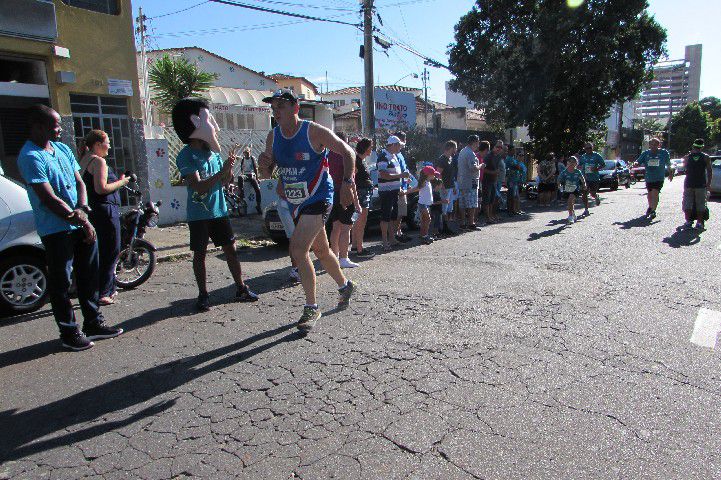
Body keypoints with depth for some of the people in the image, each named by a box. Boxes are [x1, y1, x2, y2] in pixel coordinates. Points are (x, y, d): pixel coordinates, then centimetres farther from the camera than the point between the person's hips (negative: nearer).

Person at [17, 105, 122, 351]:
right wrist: (80, 221, -12)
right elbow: (49, 199, -18)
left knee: (89, 276, 14)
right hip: (56, 231, -8)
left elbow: (79, 183, 11)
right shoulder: (30, 157, -13)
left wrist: (83, 210, -7)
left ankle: (94, 323, 26)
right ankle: (69, 332, 14)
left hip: (81, 226, 8)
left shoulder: (63, 149, 12)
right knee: (61, 283, 3)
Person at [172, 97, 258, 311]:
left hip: (219, 211, 5)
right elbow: (199, 186, -22)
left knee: (230, 249, 8)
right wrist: (222, 171, -26)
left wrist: (229, 167, -10)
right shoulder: (186, 156, -12)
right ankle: (203, 294, 17)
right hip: (198, 215, -5)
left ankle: (241, 288, 18)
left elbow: (226, 182, 10)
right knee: (200, 253, 5)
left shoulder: (213, 152, 6)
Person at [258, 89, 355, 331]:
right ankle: (344, 285, 44)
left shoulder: (314, 131, -14)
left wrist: (347, 184, -17)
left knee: (298, 249, -19)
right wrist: (264, 164, -13)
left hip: (318, 199, -7)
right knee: (321, 250, 20)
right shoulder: (273, 136, 4)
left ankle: (311, 308, -5)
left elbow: (347, 152, -8)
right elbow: (268, 172, 11)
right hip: (295, 203, 7)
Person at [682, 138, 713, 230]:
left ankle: (688, 221, 5)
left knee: (687, 203, 7)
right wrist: (708, 184, 1)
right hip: (701, 185, -1)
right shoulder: (706, 157, -2)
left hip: (688, 184, 1)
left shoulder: (687, 157, 0)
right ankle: (699, 223, 3)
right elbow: (709, 171, -4)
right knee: (700, 204, 5)